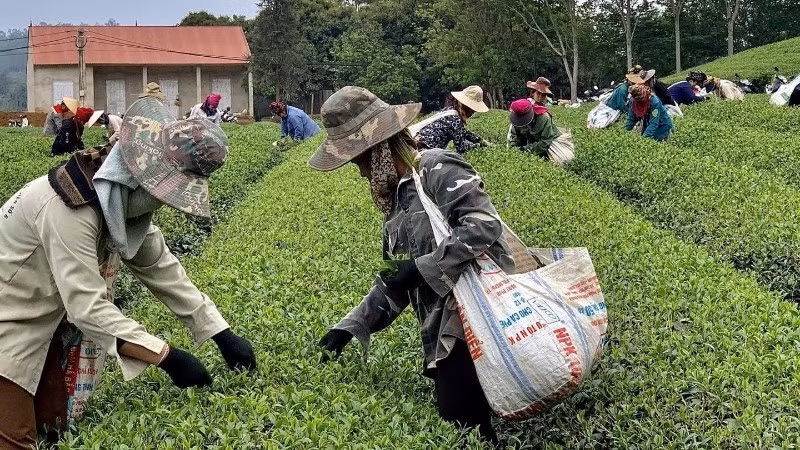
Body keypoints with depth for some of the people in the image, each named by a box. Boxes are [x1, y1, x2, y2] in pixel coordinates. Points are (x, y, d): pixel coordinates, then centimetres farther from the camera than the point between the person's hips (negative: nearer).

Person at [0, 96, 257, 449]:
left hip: (42, 321, 9)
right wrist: (167, 357, -35)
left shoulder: (126, 199, -4)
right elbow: (87, 306, -35)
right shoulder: (70, 207, -33)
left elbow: (163, 270, 0)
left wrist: (223, 334, -6)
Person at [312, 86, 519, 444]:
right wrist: (351, 326, 11)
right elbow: (395, 280, 20)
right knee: (452, 420, 11)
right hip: (443, 333, 9)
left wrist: (422, 268, -22)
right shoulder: (395, 196, 17)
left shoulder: (438, 169, -10)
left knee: (463, 426, -11)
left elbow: (485, 224, -24)